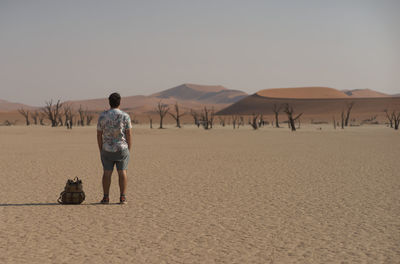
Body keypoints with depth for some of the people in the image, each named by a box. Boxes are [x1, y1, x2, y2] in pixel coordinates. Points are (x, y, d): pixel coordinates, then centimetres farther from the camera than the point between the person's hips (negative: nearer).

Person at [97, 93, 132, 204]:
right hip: (122, 148, -1)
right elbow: (129, 135, -6)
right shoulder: (125, 116, -7)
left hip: (107, 149, 1)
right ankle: (123, 198, 2)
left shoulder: (102, 116, -3)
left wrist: (101, 150, 9)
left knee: (107, 172, 7)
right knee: (122, 172, 4)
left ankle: (106, 197, 6)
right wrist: (129, 150, 3)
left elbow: (99, 134, 0)